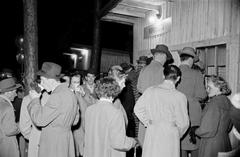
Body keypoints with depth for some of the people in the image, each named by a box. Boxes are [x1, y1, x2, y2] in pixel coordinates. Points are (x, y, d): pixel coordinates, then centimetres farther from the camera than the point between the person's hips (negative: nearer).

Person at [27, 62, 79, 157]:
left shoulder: (57, 96, -23)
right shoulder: (70, 93, 5)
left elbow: (39, 120, -19)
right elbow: (75, 120, 13)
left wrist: (35, 99, -9)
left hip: (53, 144, -8)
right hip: (66, 139, 8)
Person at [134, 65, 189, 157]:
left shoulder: (150, 91, -5)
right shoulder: (179, 96, -14)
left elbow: (137, 109, 3)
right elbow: (183, 123, -8)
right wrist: (177, 135, 10)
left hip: (151, 132, 3)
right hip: (170, 135, -3)